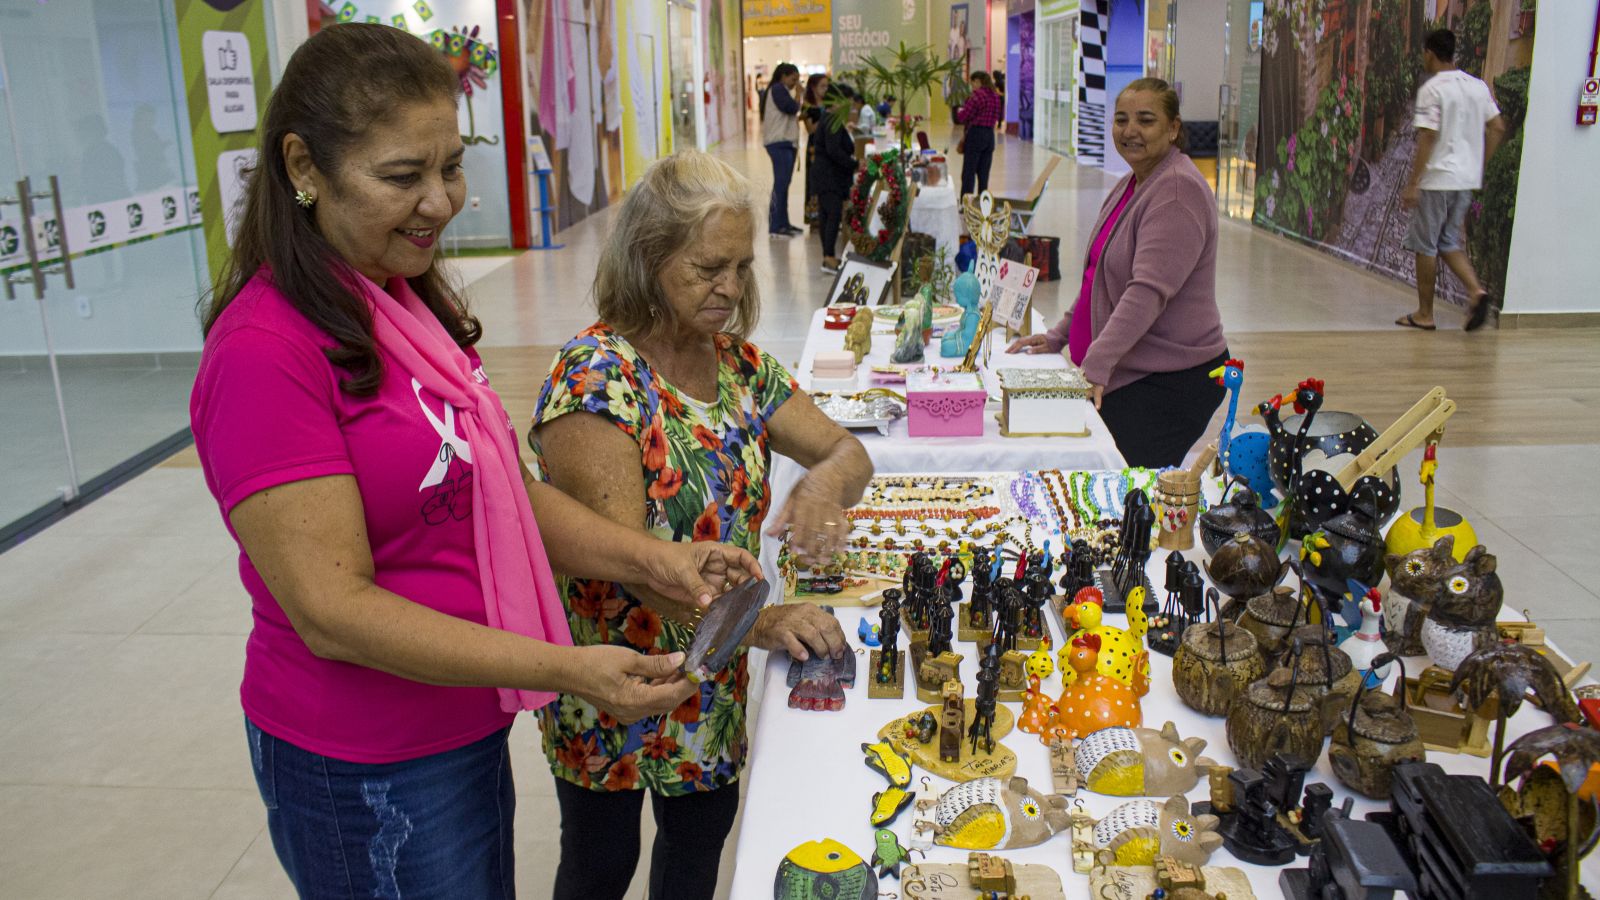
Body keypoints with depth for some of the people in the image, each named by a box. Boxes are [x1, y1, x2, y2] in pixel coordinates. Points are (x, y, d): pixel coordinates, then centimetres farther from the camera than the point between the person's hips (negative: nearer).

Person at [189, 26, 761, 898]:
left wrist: (655, 561, -8)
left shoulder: (413, 305, 5)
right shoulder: (266, 353, -23)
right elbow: (334, 611, -24)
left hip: (468, 722, 8)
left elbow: (502, 488, 6)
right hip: (368, 772, -8)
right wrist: (565, 670, -29)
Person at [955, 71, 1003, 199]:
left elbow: (962, 117, -11)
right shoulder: (996, 97, 9)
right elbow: (1000, 117, 20)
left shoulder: (977, 95, -13)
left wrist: (959, 110, 9)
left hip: (975, 135, -7)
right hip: (990, 136, 7)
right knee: (984, 175, 10)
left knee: (968, 174, -3)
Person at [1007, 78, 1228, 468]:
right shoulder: (1129, 186, 17)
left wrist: (1096, 365, -32)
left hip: (1171, 382, -9)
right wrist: (1057, 337, 18)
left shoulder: (1177, 190, -15)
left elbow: (1149, 290, -26)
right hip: (1124, 374, 9)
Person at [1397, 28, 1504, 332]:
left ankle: (1424, 314, 11)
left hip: (1437, 179, -7)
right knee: (1449, 242, 17)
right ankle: (1477, 291, -4)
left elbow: (1428, 137, -18)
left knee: (1425, 245, 4)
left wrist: (1413, 184, -16)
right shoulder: (1478, 86, 9)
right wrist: (1478, 164, 19)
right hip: (1468, 179, 7)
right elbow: (1497, 129, 10)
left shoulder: (1432, 89, -12)